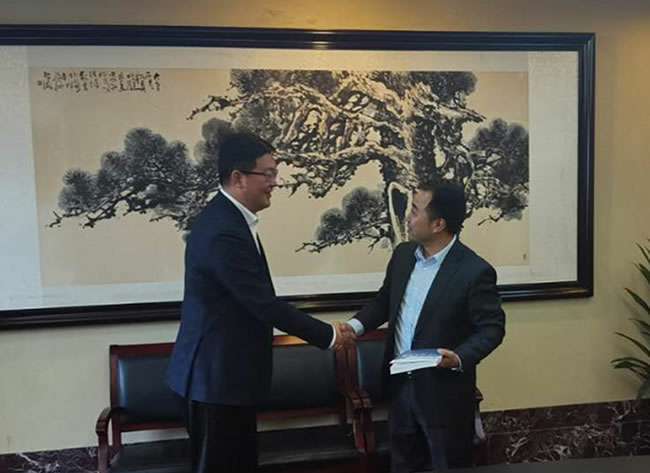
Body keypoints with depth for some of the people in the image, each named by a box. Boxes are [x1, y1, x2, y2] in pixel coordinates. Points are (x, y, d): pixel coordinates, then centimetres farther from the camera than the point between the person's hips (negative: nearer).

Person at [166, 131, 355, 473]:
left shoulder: (227, 217, 8)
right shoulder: (223, 231, -25)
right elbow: (263, 303, -23)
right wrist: (327, 335, -12)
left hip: (227, 367, 10)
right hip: (217, 372, -10)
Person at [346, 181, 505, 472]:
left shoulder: (475, 271, -19)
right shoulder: (403, 254, 1)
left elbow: (492, 328, -13)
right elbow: (385, 300, 12)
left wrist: (460, 358, -29)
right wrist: (356, 325, -4)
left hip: (444, 391, -6)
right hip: (401, 384, 6)